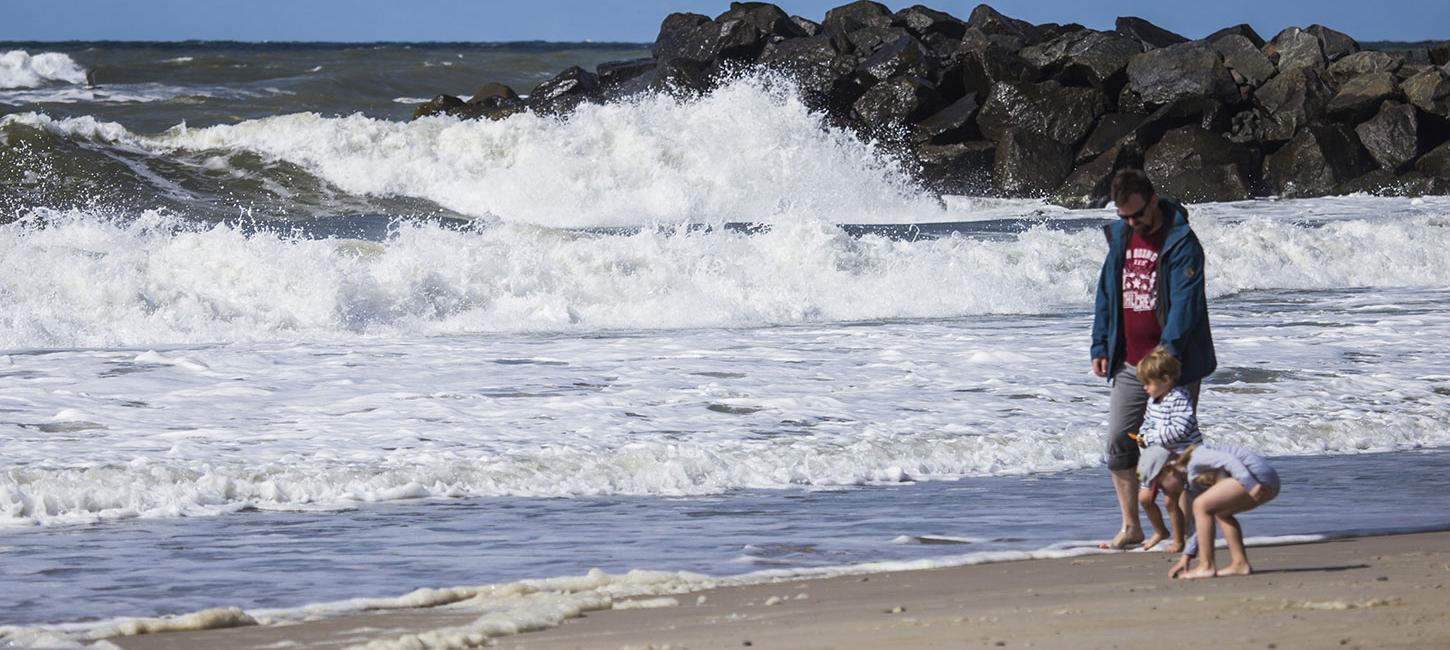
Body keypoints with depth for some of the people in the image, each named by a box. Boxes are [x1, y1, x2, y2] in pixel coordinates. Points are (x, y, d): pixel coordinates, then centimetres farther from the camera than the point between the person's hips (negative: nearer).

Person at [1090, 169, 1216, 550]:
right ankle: (1131, 528, 11)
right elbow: (1106, 294, 16)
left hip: (1174, 365, -6)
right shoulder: (1120, 238, 9)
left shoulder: (1181, 243, -12)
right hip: (1129, 365, 7)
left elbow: (1185, 301, -20)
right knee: (1118, 444, 3)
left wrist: (1168, 350, -29)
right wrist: (1100, 347, 10)